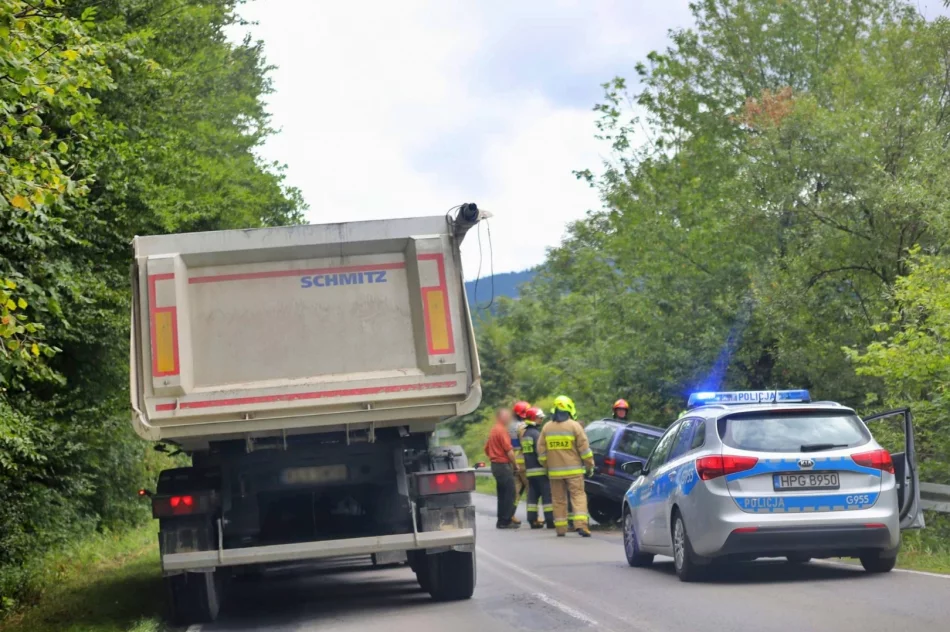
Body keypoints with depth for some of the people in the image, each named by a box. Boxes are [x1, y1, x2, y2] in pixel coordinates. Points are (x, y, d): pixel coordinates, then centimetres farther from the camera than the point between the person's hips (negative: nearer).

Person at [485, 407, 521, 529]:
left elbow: (487, 449, 22)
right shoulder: (502, 430, -15)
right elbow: (509, 450, -17)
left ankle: (502, 521, 17)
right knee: (510, 494, -6)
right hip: (504, 465, -10)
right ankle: (506, 521, -7)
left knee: (502, 494, 14)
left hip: (495, 464, 10)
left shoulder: (493, 430, 15)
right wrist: (515, 464, -6)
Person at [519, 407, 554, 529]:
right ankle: (550, 520, -7)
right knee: (547, 495, -5)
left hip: (529, 470, 9)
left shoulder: (524, 433, 15)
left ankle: (532, 520, 8)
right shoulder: (536, 433, -13)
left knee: (533, 495, 9)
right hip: (540, 469, -9)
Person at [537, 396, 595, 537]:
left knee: (558, 499, 9)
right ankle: (580, 524, -18)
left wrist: (546, 466, 20)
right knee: (578, 496, -4)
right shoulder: (574, 426, -5)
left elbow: (541, 451, 9)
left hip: (555, 471, 3)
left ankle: (560, 528, 10)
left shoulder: (546, 428, 6)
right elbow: (584, 448, -6)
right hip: (573, 470, -3)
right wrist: (590, 466, 4)